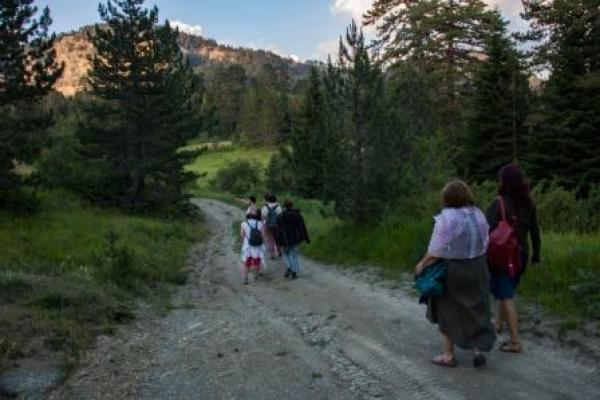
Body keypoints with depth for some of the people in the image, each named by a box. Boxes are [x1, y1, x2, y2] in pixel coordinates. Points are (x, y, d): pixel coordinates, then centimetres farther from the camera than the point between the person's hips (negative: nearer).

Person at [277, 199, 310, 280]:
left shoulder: (280, 217, -8)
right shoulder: (298, 215, -1)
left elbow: (278, 230, -9)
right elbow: (303, 227, 0)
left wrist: (278, 241, -3)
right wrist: (306, 238, 5)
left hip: (286, 239, -2)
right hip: (296, 239, 2)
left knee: (286, 253, 20)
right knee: (294, 255, 14)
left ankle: (289, 268, -1)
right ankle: (294, 273, 11)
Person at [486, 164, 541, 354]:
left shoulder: (498, 204, -17)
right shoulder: (529, 205, -1)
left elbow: (488, 232, -17)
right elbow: (535, 232, 5)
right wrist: (536, 254, 16)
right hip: (520, 256, 6)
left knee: (506, 297, 1)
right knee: (507, 292, 23)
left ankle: (515, 341, 1)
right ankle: (499, 324, 42)